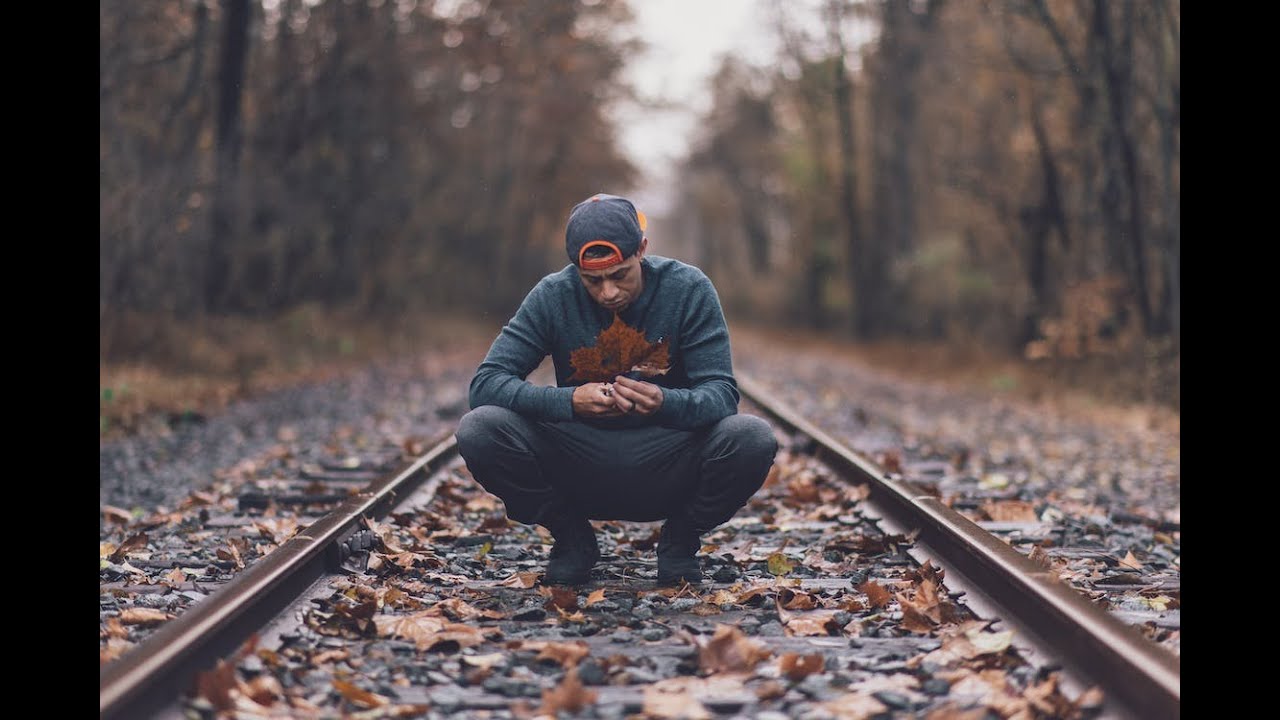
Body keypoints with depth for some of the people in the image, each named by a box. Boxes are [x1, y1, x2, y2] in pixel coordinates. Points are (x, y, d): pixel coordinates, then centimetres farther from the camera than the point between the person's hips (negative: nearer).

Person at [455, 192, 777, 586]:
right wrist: (569, 401, -32)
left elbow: (722, 394, -14)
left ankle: (680, 540, 1)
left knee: (754, 438, -30)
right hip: (578, 473, 1)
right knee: (478, 430, -24)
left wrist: (666, 403, -37)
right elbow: (484, 384, -14)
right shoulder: (553, 296, -9)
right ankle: (572, 539, 2)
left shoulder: (689, 289, -10)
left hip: (667, 473, -1)